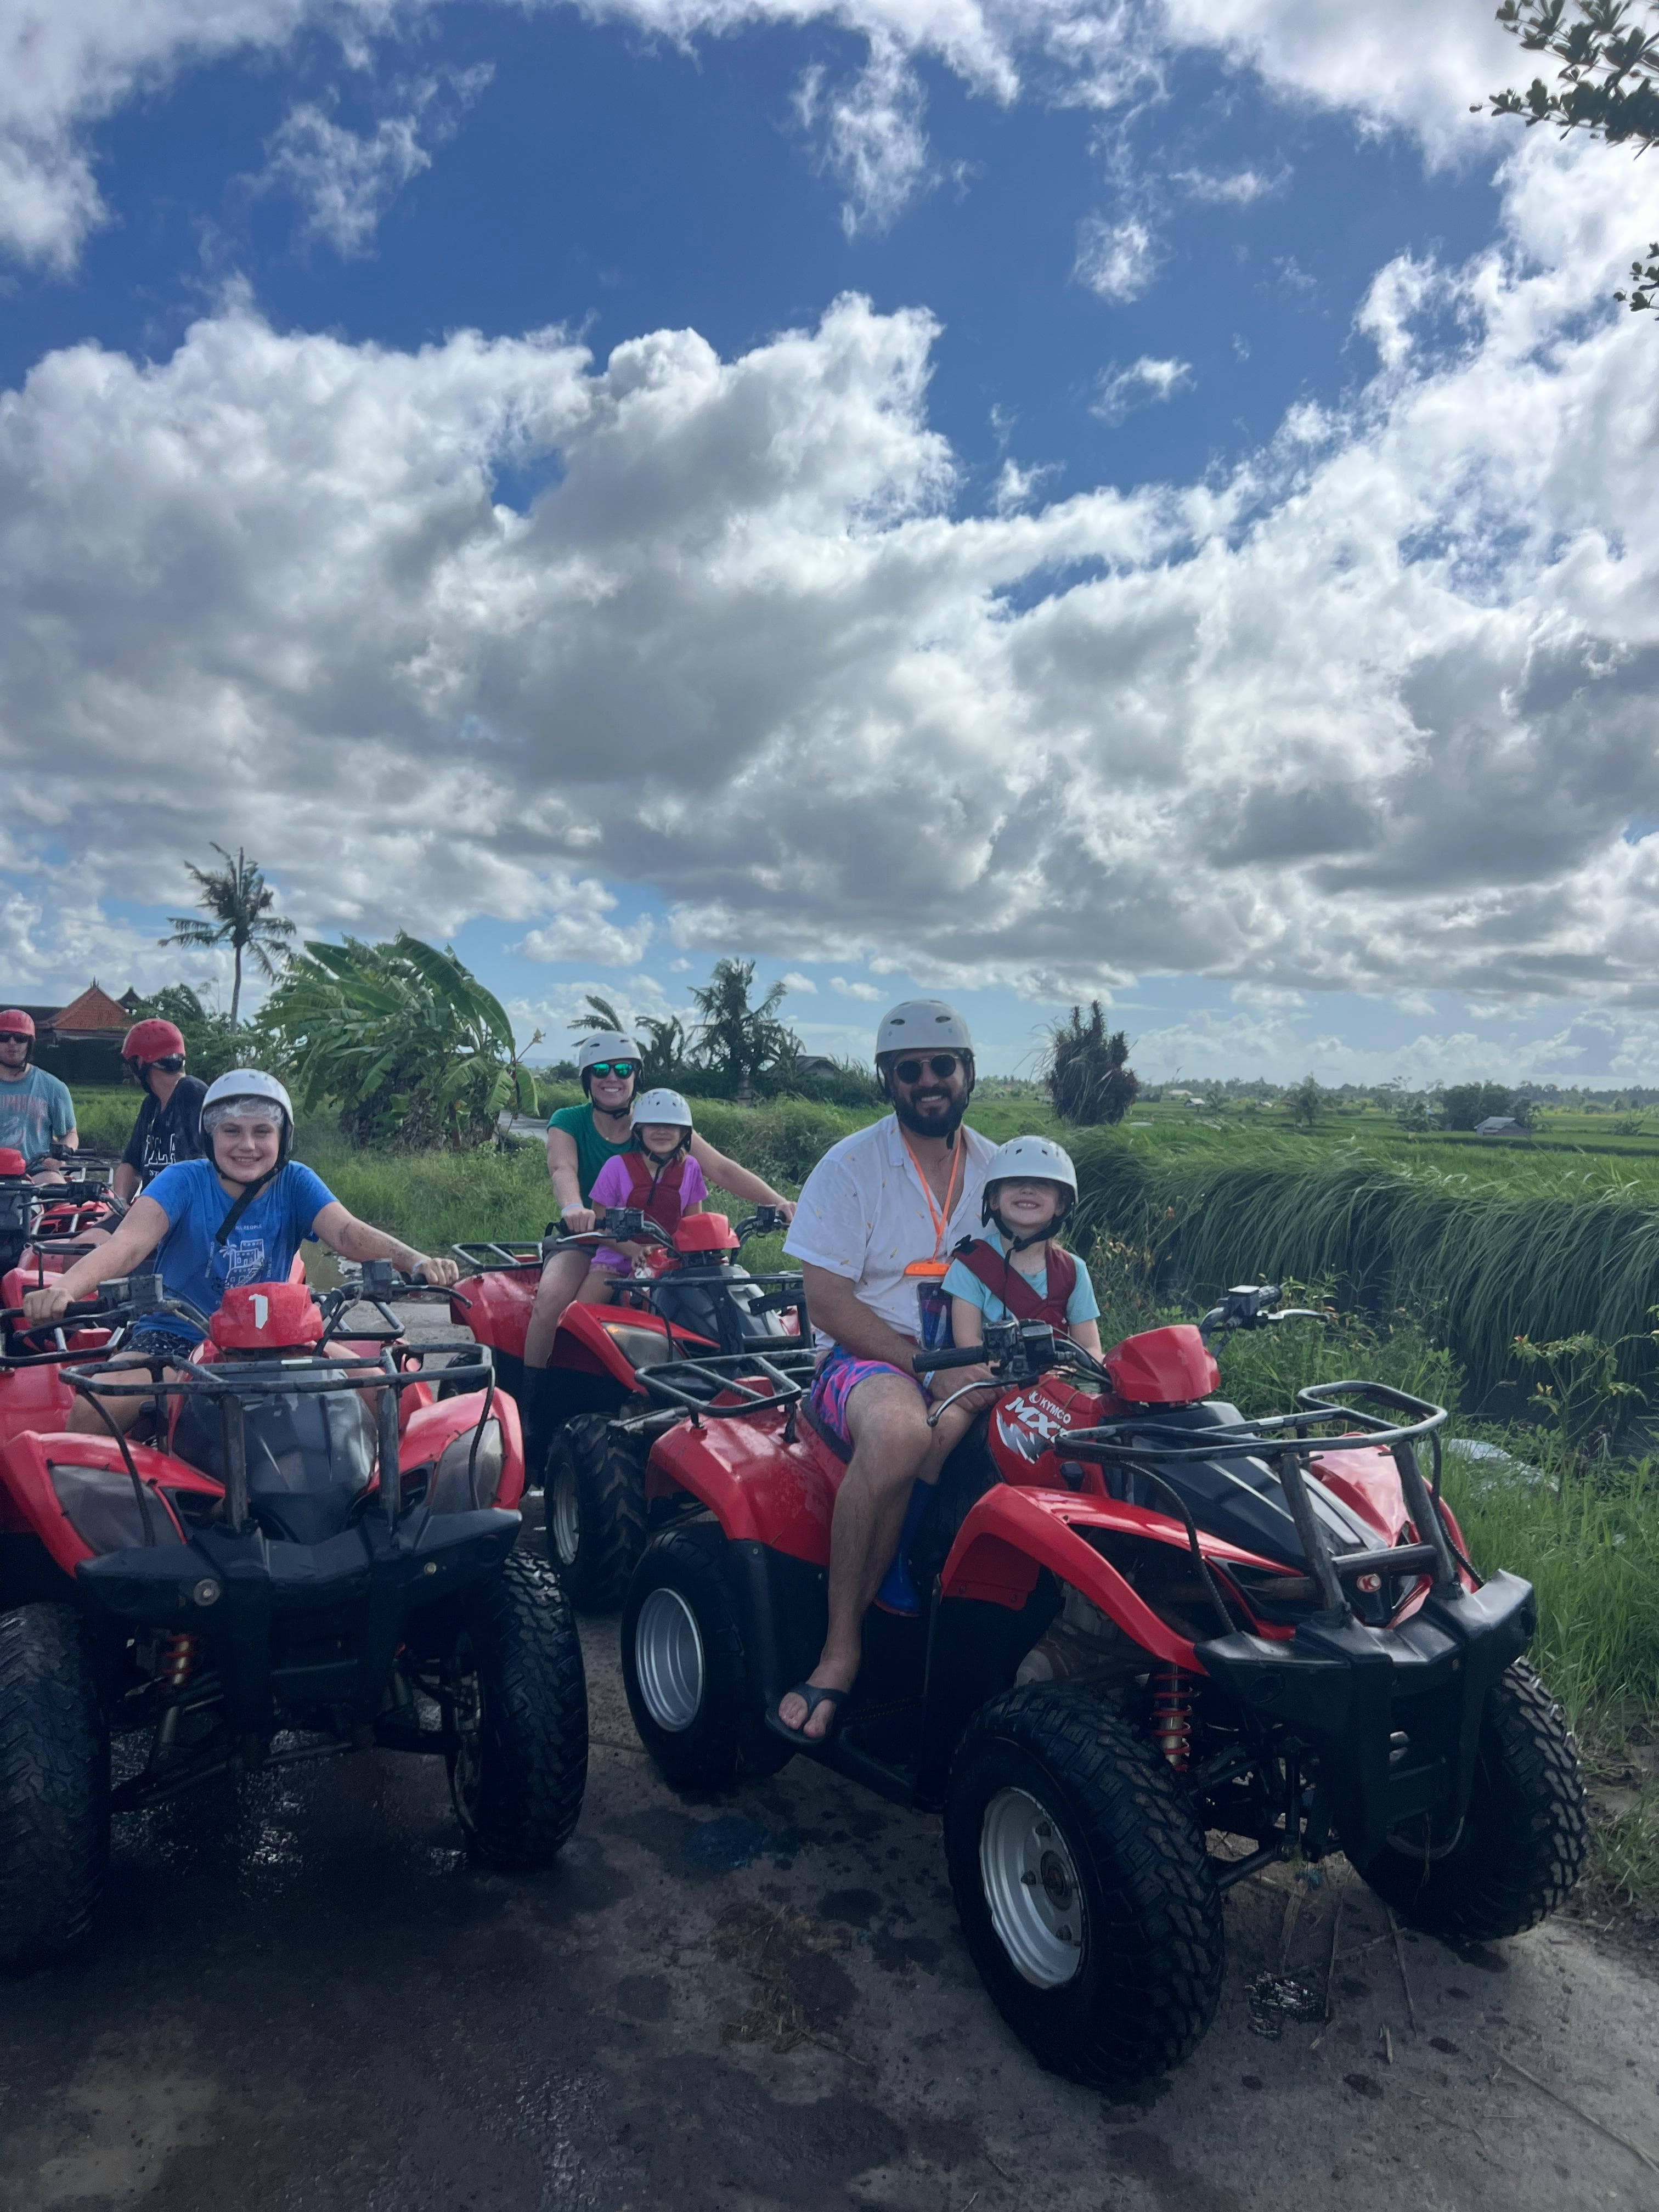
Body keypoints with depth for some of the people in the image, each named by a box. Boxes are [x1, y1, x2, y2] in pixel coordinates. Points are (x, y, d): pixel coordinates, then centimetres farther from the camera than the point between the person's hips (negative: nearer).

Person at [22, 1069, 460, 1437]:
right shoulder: (184, 1181, -9)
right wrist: (63, 1287, -46)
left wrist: (415, 1261, -39)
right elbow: (128, 1243, -24)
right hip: (173, 1338, -2)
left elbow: (349, 1233, -18)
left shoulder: (295, 1183, -3)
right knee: (90, 1411, -28)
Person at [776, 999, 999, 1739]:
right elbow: (827, 1301, -10)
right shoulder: (851, 1165, -3)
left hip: (970, 1363, 5)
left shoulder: (997, 1168, 12)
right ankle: (841, 1645, -25)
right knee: (899, 1430, -39)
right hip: (868, 1355, -4)